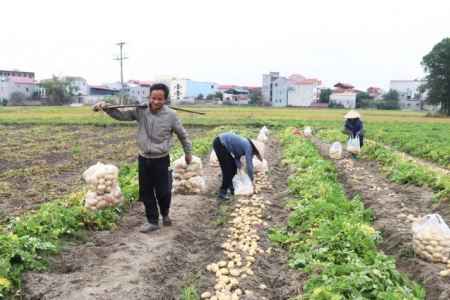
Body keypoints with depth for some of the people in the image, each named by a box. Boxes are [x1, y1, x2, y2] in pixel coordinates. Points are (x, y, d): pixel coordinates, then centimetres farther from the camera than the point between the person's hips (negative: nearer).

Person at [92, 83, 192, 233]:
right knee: (146, 192, 10)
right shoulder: (141, 110, -6)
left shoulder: (171, 115, -11)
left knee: (163, 192, 7)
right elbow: (121, 114, -4)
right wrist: (106, 107, -24)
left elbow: (182, 135, 2)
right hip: (143, 159, 3)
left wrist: (188, 153, 11)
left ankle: (165, 213, 38)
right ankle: (153, 221, 27)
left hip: (161, 160, -3)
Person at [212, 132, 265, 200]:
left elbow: (236, 157, 14)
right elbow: (249, 164, -12)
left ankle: (232, 188, 27)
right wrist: (252, 179, -2)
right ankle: (222, 193, -2)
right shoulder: (248, 147, -14)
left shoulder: (246, 145, 13)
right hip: (219, 143, -10)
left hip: (223, 144, 10)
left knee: (233, 167, 14)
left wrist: (240, 166, -5)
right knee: (227, 170, -8)